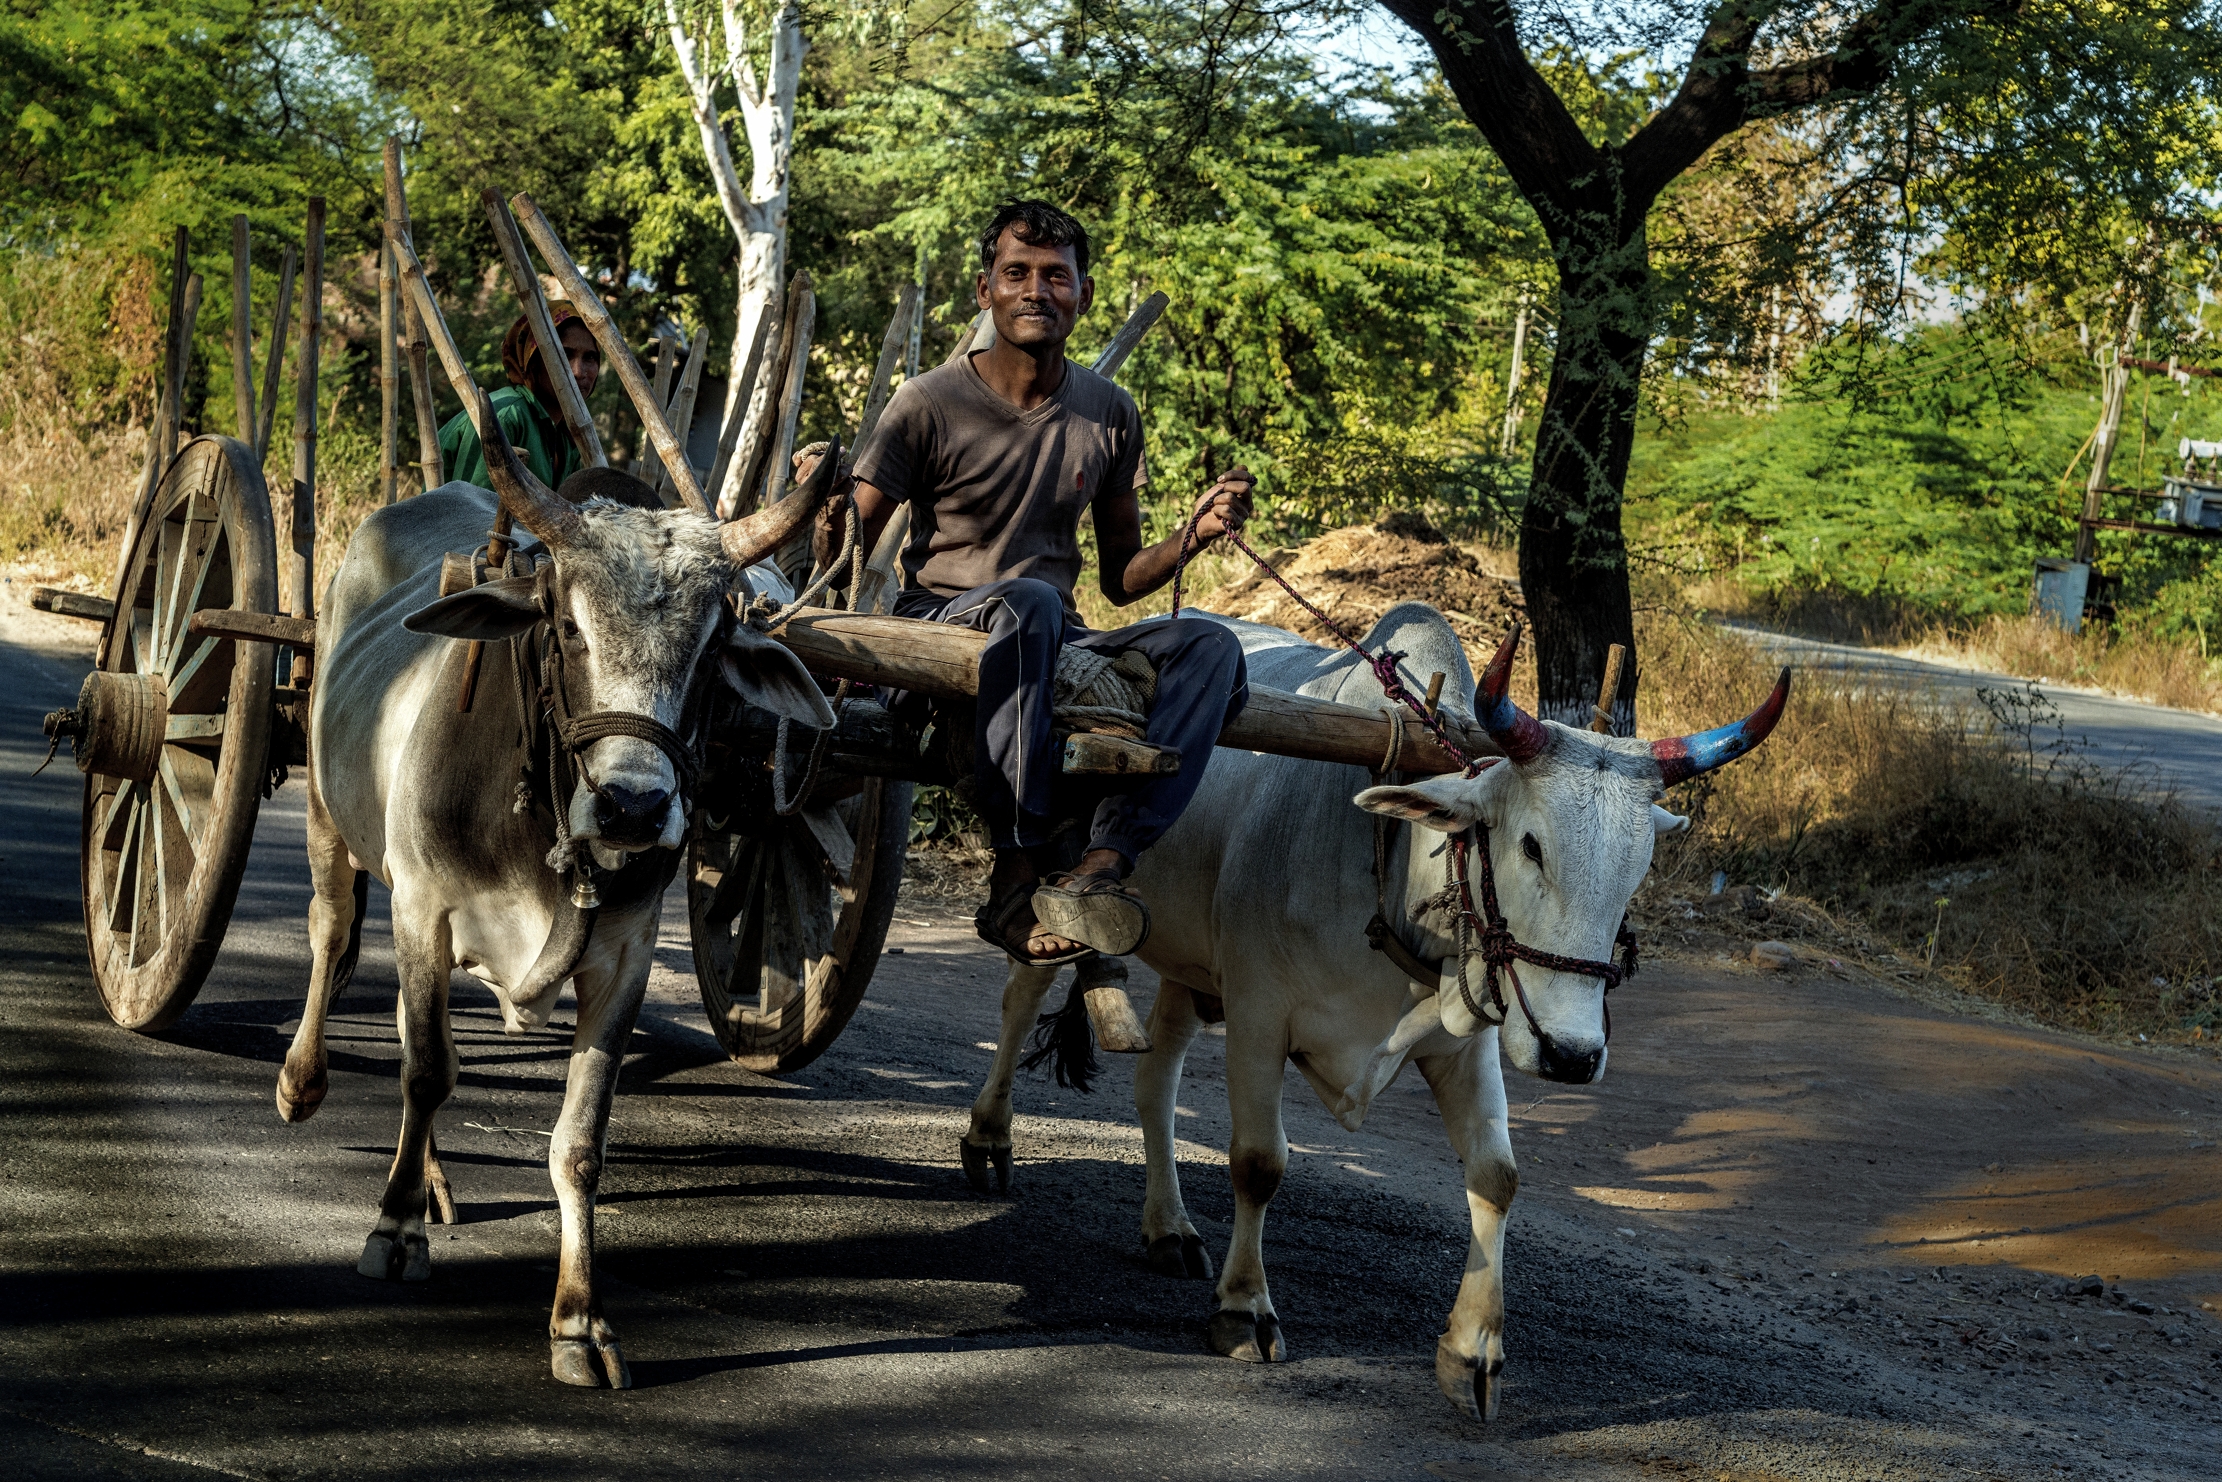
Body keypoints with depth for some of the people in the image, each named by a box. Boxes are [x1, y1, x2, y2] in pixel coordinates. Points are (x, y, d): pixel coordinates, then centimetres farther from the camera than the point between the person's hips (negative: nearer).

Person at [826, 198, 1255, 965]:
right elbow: (844, 559, -2)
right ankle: (1017, 877, -40)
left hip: (1057, 647, 4)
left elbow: (1120, 577, 16)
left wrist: (1197, 533, -3)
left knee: (1211, 645, -24)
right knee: (1029, 602, -39)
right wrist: (827, 517, -26)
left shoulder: (1109, 415, 10)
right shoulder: (929, 404, -2)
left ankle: (1100, 866, -42)